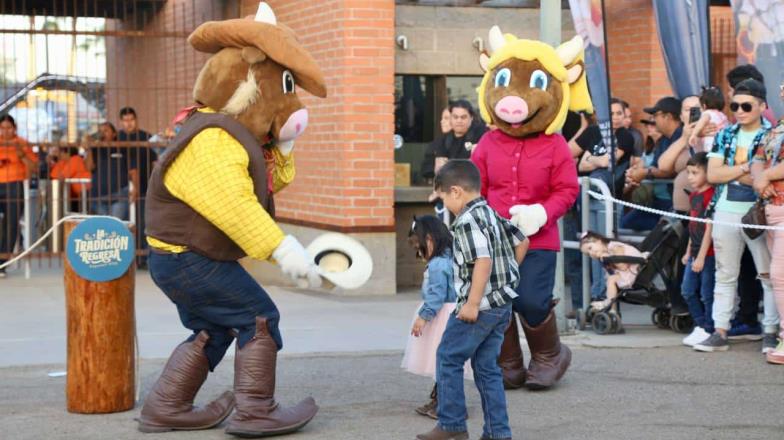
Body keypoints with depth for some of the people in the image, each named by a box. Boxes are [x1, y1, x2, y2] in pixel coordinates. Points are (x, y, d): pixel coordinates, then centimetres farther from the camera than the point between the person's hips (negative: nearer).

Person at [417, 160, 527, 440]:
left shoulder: (467, 222, -16)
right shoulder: (494, 215, 12)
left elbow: (483, 261, -26)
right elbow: (521, 242, 20)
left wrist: (473, 303, -24)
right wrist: (506, 275, 26)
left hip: (479, 307, -9)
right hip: (502, 304, 9)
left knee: (448, 359, 3)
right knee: (487, 367, 12)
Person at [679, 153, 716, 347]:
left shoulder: (710, 195, -15)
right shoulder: (694, 195, 12)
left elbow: (709, 228, -18)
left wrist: (701, 256, -18)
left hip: (708, 254, -9)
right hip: (695, 253, 9)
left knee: (707, 294, -1)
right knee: (688, 291, 12)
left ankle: (709, 330, 9)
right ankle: (701, 325, 23)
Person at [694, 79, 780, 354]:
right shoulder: (726, 135, 12)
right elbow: (712, 174, 2)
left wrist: (731, 172, -12)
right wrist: (745, 169, -9)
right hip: (726, 214, 4)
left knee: (769, 274, -1)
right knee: (725, 275, 8)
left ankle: (771, 331, 6)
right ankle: (720, 332, 12)